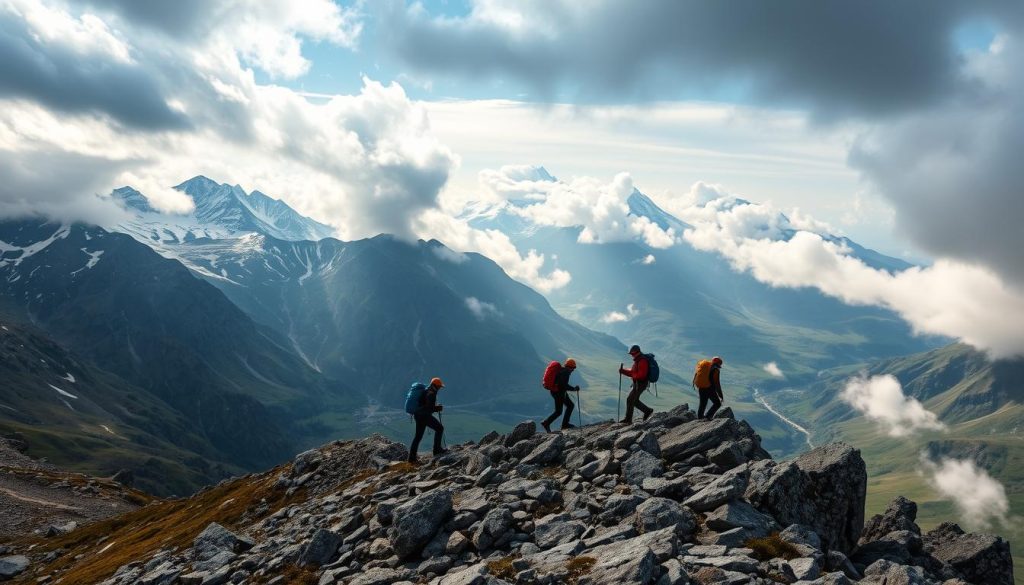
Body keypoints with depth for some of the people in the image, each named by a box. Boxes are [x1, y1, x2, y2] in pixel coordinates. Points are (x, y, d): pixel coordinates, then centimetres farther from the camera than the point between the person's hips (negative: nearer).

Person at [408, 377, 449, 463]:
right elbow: (430, 408, -20)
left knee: (418, 436, 14)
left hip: (418, 415, 10)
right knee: (439, 428, 1)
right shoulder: (431, 393, -13)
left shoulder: (427, 391, 18)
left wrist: (437, 407, 16)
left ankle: (412, 458, 15)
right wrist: (439, 408, -5)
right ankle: (437, 449, 1)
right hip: (424, 415, -10)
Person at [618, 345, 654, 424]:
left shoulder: (642, 361, -20)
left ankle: (628, 419, 2)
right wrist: (623, 371, 3)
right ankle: (648, 411, 26)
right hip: (637, 383, 10)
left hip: (640, 384, -10)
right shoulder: (637, 360, 13)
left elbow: (641, 375, -27)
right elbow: (632, 372, 17)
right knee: (634, 400, 16)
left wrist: (633, 376, -15)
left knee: (630, 400, -5)